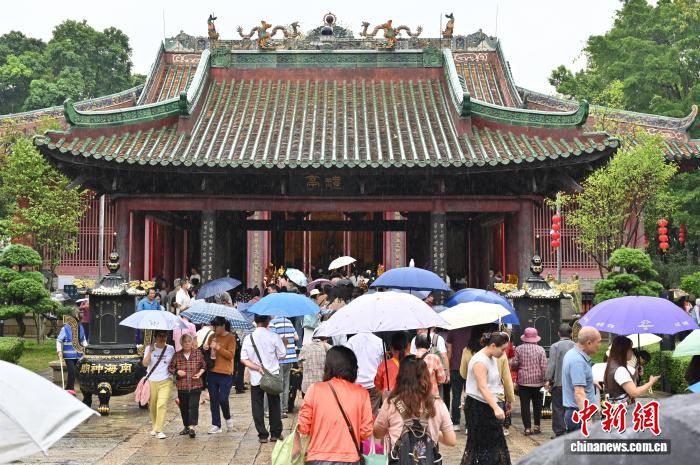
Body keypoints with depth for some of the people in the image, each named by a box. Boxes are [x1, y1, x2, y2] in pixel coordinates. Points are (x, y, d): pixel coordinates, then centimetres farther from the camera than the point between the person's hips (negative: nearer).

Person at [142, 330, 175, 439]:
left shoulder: (170, 349, 7)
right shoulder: (149, 348, 3)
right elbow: (145, 363, -7)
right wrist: (151, 350, -14)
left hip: (165, 381, -1)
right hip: (151, 381, 1)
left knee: (162, 405, -14)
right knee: (152, 406, 8)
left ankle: (159, 430, -14)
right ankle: (154, 427, 27)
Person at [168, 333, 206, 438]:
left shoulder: (198, 353, 0)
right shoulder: (177, 355, 1)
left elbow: (204, 365, 10)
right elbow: (170, 367, 7)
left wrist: (200, 373, -6)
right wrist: (177, 371, -10)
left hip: (195, 385, -2)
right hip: (182, 386, 2)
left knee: (193, 406, -11)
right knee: (184, 407, 11)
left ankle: (192, 427, -14)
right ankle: (186, 426, 26)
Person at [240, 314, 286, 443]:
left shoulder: (248, 338, -2)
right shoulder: (274, 336, -8)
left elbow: (243, 359, -5)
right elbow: (282, 355, -4)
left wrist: (257, 367, -9)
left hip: (256, 378, 1)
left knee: (257, 406, 8)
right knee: (274, 406, 12)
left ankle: (262, 435, 8)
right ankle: (275, 433, 17)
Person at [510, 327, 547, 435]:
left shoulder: (519, 349, -3)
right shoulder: (540, 349, -4)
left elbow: (514, 364, -3)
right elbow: (544, 366, -7)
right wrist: (545, 380, -1)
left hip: (523, 381, -1)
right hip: (537, 381, 1)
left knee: (525, 404, 3)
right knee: (537, 404, 14)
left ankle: (527, 428, 0)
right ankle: (537, 426, 18)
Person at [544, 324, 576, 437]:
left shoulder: (555, 346, -6)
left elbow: (551, 364, -11)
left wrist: (548, 380, -8)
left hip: (559, 382, -4)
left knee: (558, 408, 2)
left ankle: (560, 432, -1)